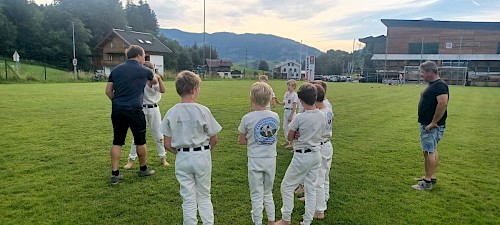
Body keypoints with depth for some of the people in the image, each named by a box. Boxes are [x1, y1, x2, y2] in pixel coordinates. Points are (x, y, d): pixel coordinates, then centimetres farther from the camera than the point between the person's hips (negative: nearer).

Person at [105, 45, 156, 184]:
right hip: (134, 110, -4)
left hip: (117, 110, 4)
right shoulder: (144, 71, 0)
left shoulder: (116, 69, 10)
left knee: (117, 142, 9)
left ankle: (115, 174, 10)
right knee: (140, 141, 12)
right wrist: (154, 80, 45)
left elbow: (108, 91, 8)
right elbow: (155, 81, 22)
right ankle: (143, 169, 26)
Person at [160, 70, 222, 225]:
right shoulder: (203, 111, -13)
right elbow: (214, 139, -6)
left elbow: (167, 144, -4)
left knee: (188, 199, 14)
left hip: (182, 158, 2)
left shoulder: (171, 113, -7)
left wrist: (180, 153, 11)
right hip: (202, 156, -1)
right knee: (204, 196, 16)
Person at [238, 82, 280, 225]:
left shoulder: (247, 118, -13)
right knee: (268, 193, 22)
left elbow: (242, 141, -2)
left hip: (255, 160, -4)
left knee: (257, 195, 10)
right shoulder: (275, 116, -3)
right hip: (271, 159, 4)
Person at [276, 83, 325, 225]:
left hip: (302, 156, -6)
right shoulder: (322, 116, -2)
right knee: (311, 189, 14)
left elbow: (289, 138, -8)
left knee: (286, 186, 10)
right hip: (316, 155, 6)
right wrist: (303, 134, 1)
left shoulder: (299, 118, -20)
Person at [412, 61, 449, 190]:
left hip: (432, 127, -10)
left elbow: (443, 103, -30)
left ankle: (427, 182, 1)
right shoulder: (432, 85, 14)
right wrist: (428, 123, 16)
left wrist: (433, 123, -25)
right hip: (427, 125, 11)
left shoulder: (440, 86, -18)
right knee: (432, 151, 16)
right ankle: (432, 177, 27)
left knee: (429, 152, -5)